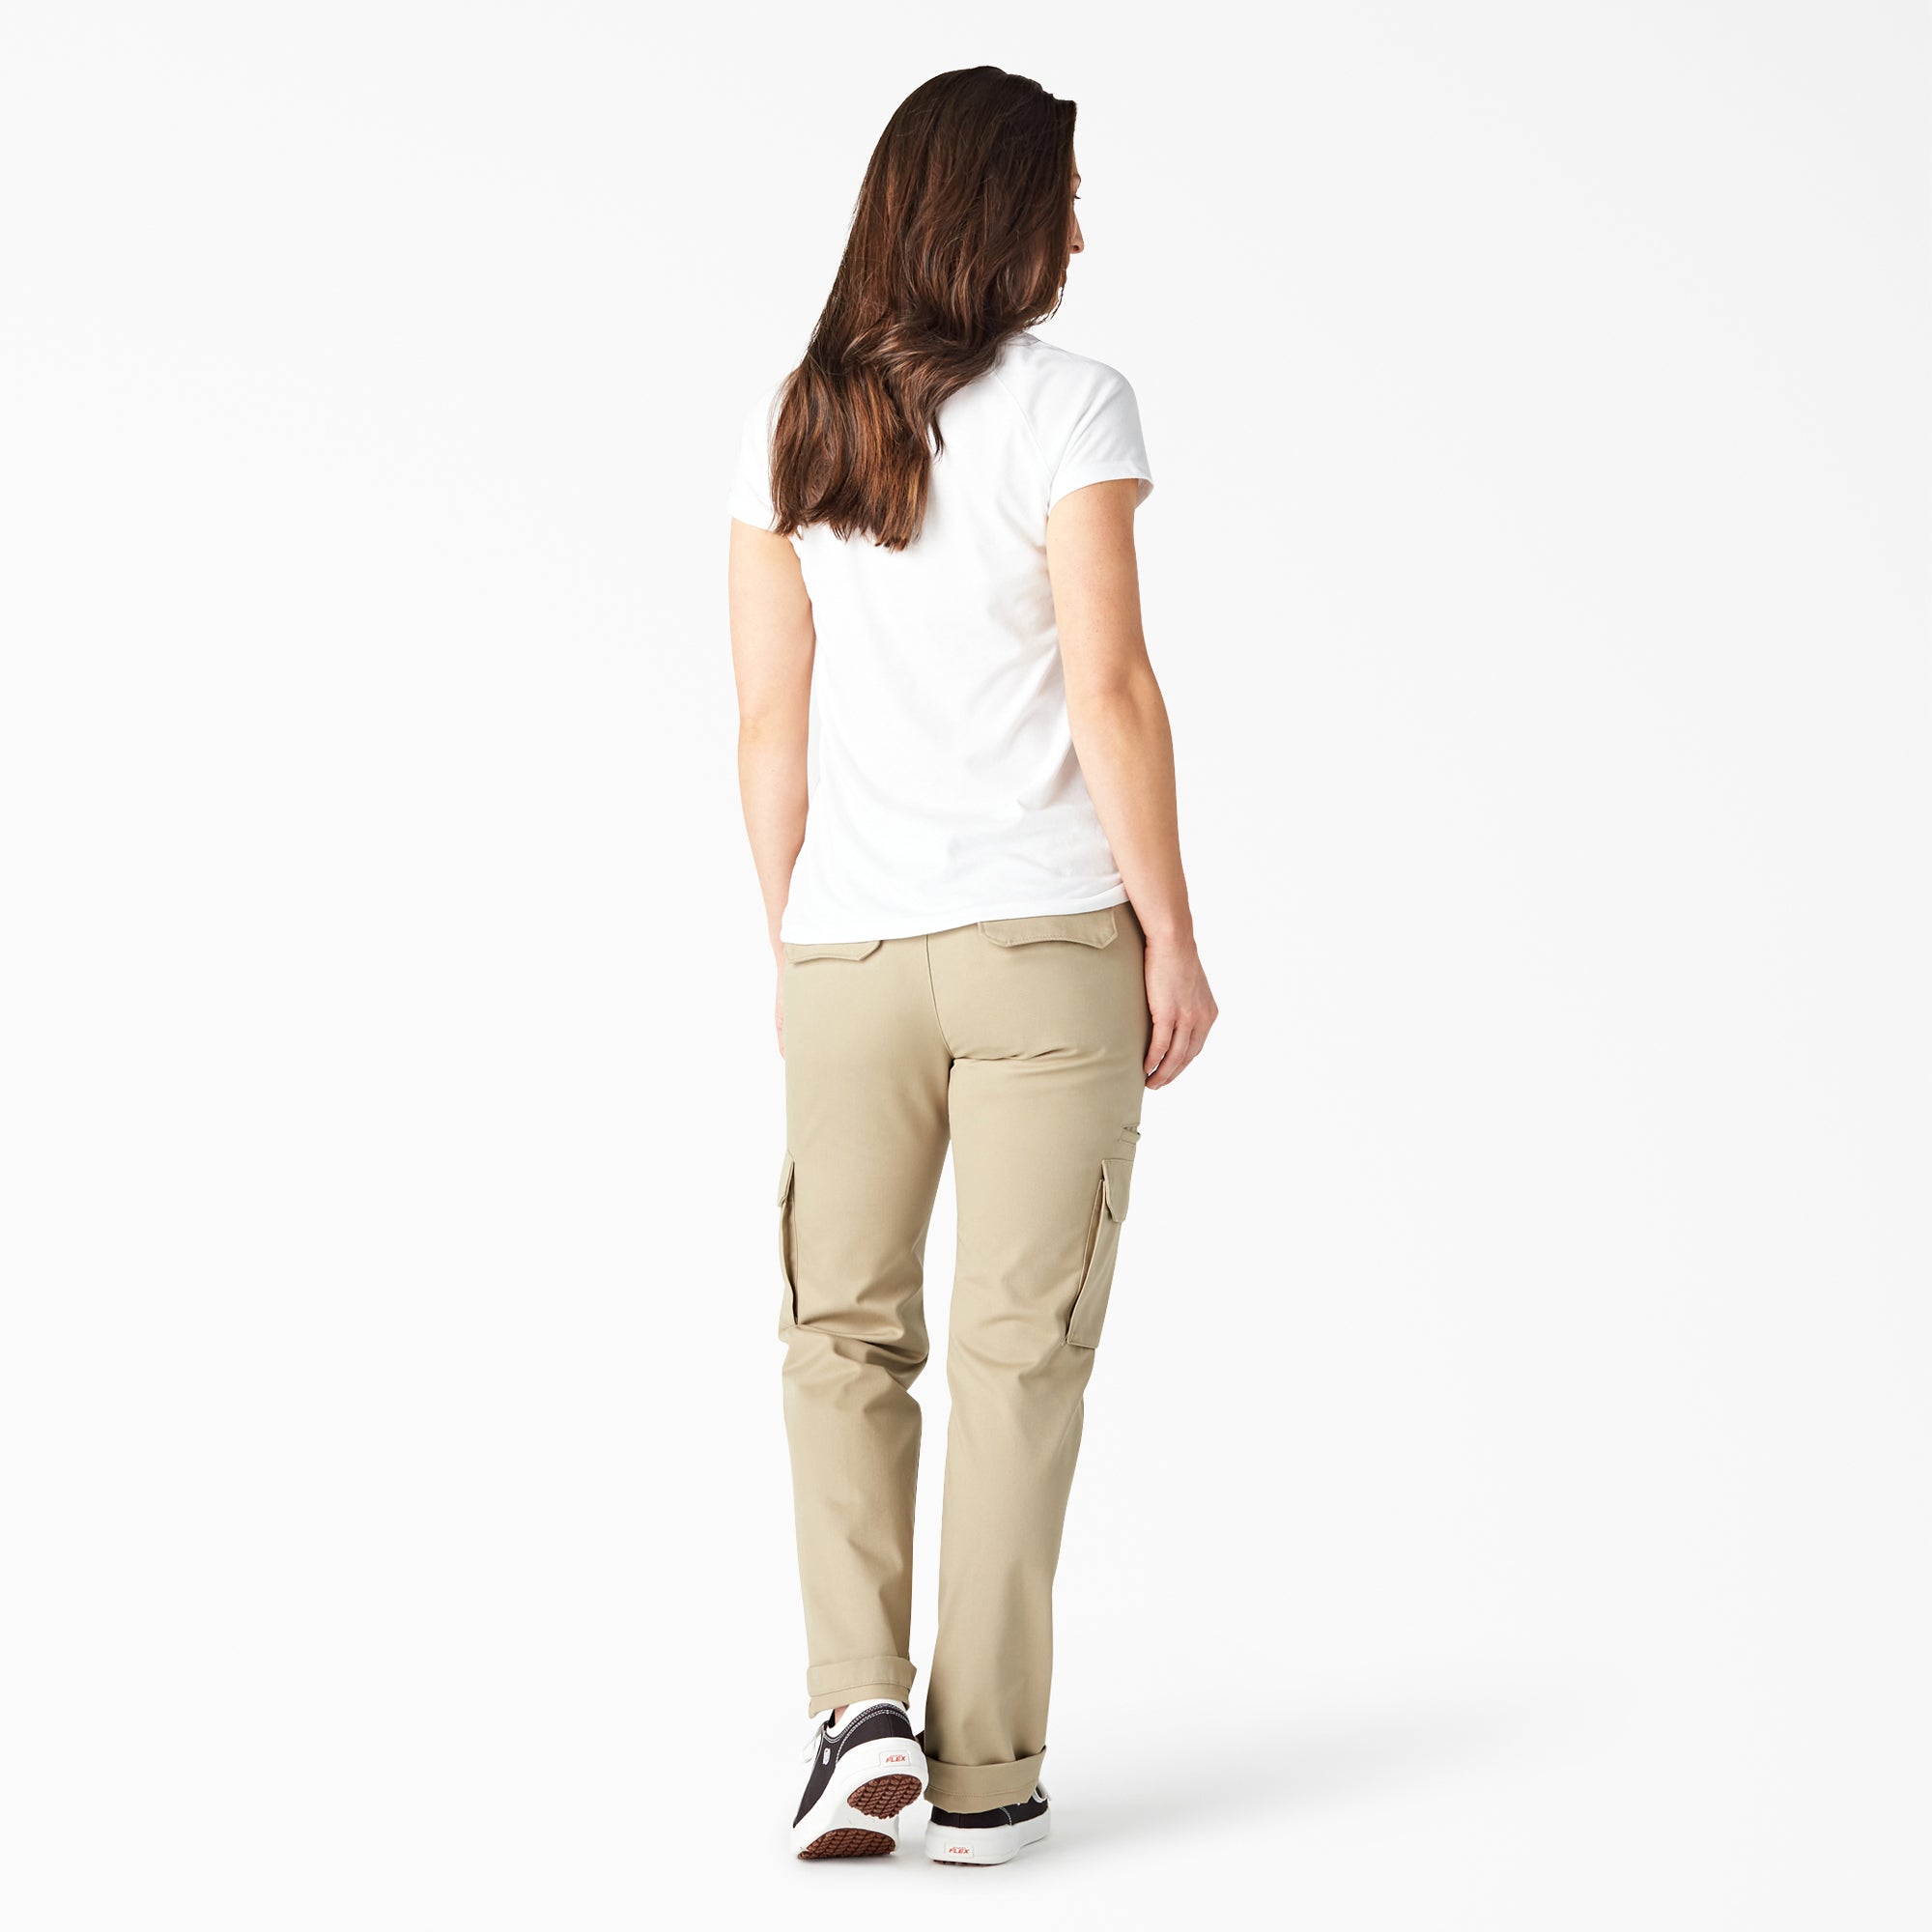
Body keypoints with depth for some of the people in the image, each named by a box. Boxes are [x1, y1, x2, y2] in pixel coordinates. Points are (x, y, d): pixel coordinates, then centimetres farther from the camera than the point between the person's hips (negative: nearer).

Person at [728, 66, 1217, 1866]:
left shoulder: (784, 423, 5)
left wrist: (788, 942, 14)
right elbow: (1109, 687, -11)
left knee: (844, 1330, 14)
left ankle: (861, 1705, 0)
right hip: (1048, 938, -3)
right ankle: (984, 1770, 8)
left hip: (852, 951, 3)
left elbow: (771, 715, 6)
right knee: (1020, 1344, 4)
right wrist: (1172, 931, -4)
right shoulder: (1067, 404, -6)